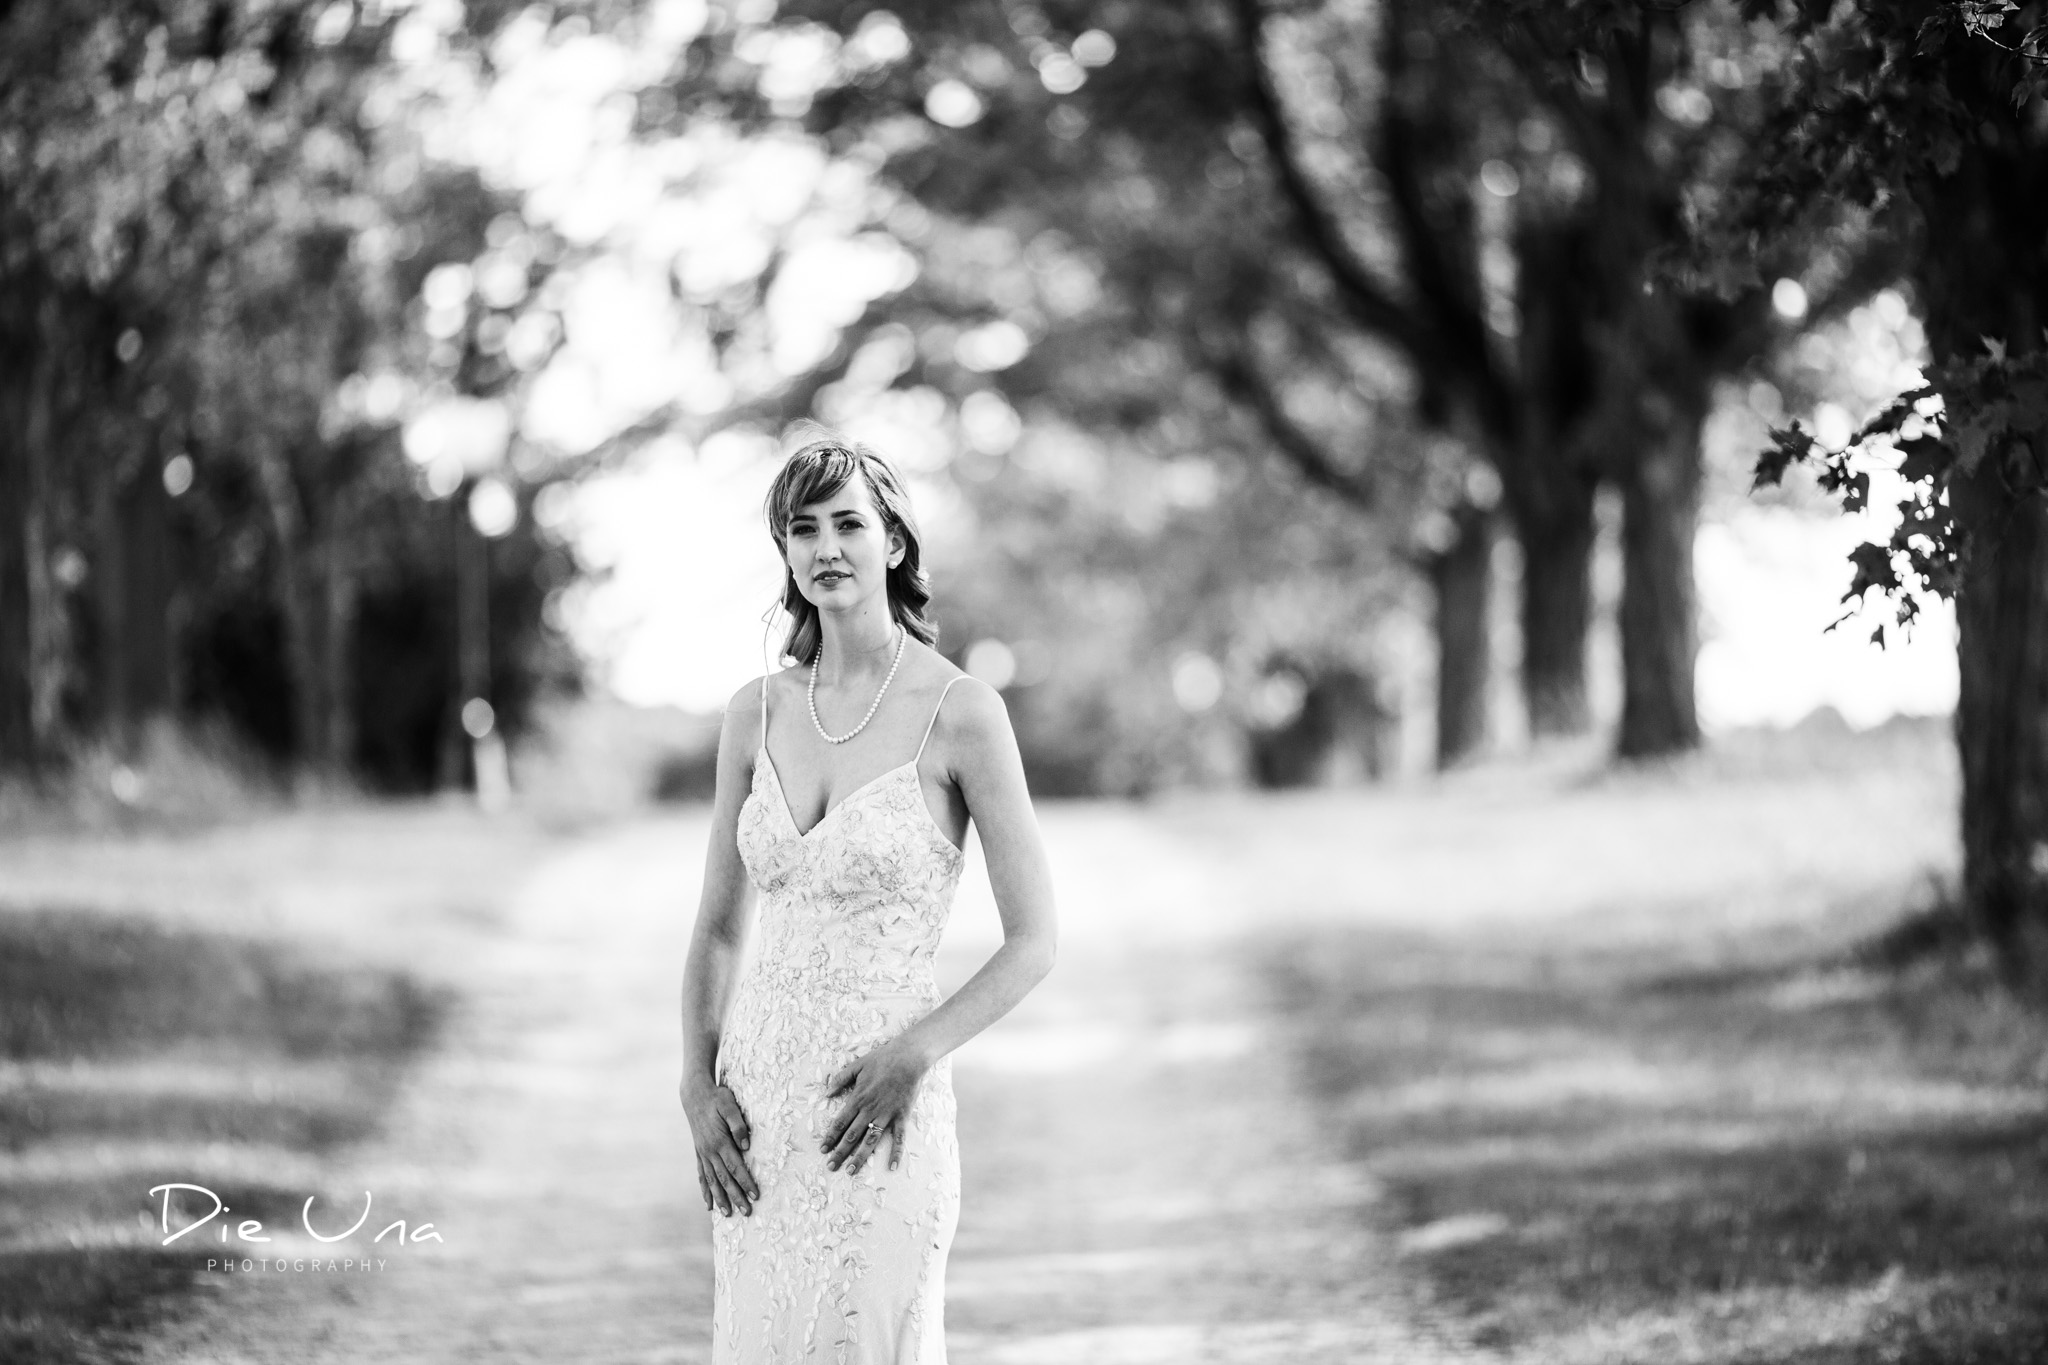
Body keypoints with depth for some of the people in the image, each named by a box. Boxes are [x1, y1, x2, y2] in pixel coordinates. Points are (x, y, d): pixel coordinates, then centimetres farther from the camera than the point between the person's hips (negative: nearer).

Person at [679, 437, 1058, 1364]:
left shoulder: (961, 712, -8)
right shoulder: (758, 713, 6)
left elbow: (1034, 945, -6)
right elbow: (719, 928, 13)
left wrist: (910, 1058, -17)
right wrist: (698, 1089, 0)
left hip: (876, 1110, -5)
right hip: (757, 1089, 5)